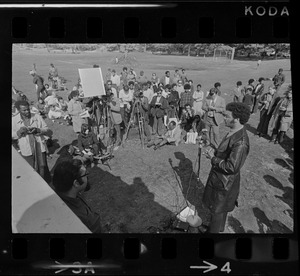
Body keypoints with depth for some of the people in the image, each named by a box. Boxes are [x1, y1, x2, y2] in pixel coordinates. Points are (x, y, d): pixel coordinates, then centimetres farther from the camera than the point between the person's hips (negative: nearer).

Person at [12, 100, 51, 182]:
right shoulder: (14, 120, -4)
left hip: (40, 147, 1)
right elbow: (12, 135, 2)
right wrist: (19, 132, -19)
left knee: (43, 167, 14)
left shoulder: (37, 116, -5)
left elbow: (46, 129, 0)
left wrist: (37, 130, -20)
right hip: (26, 150, 0)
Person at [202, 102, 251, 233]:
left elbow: (232, 167, -31)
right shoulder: (233, 132, -1)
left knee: (217, 210, 13)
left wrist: (213, 158, -21)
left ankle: (214, 231, 35)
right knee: (220, 207, 29)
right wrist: (215, 152, -2)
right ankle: (219, 227, 51)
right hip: (219, 177, 9)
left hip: (224, 182, -9)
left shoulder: (240, 142, -32)